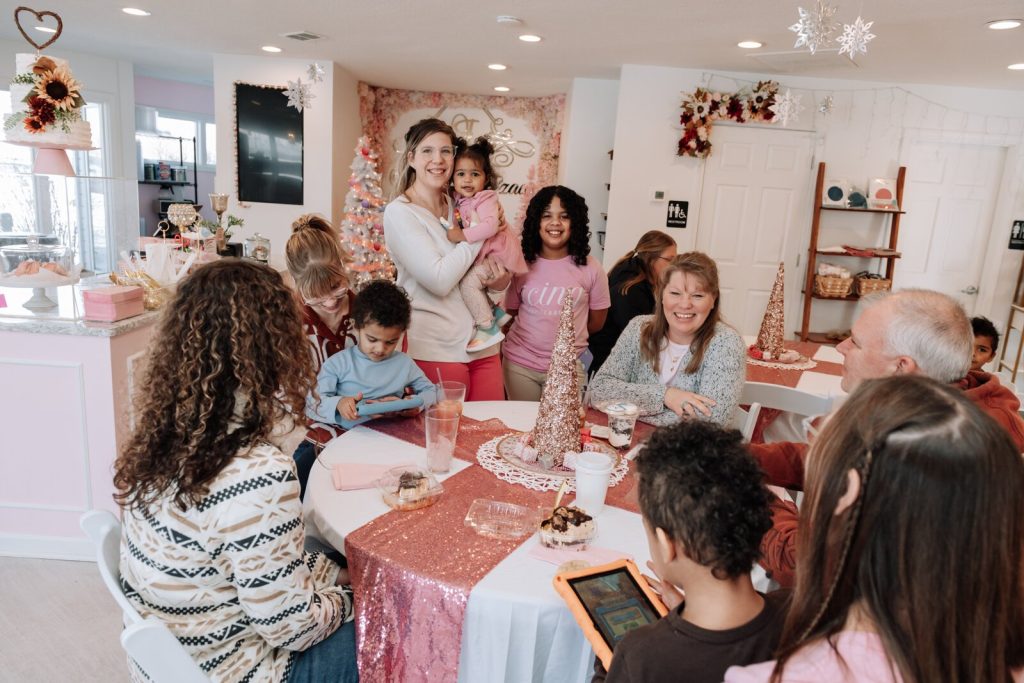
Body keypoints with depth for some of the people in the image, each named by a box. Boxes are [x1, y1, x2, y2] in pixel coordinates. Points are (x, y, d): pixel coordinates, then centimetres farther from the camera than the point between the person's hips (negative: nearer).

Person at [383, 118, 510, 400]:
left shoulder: (459, 207, 10)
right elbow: (439, 280, -19)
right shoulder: (399, 212, -8)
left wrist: (498, 283, -4)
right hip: (437, 350, -6)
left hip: (482, 344, 6)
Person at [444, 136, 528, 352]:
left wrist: (463, 235, -34)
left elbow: (490, 225, -32)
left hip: (496, 253, -9)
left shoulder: (485, 199, -17)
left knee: (468, 282, -19)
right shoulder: (460, 200, 8)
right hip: (482, 255, 9)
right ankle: (496, 312, 27)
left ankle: (488, 328, -10)